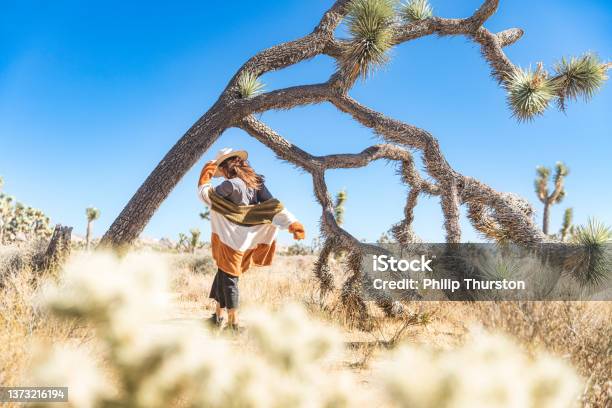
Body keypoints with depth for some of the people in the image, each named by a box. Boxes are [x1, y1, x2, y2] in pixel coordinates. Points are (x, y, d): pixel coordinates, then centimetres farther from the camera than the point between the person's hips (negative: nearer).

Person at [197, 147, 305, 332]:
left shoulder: (231, 184, -19)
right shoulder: (257, 183, 2)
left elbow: (205, 194, -8)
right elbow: (273, 206, -5)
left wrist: (205, 176, 5)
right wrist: (292, 223, -9)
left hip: (230, 239, -7)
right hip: (247, 239, 7)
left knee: (228, 277, 3)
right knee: (224, 274, 20)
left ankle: (233, 322, 7)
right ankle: (219, 315, 28)